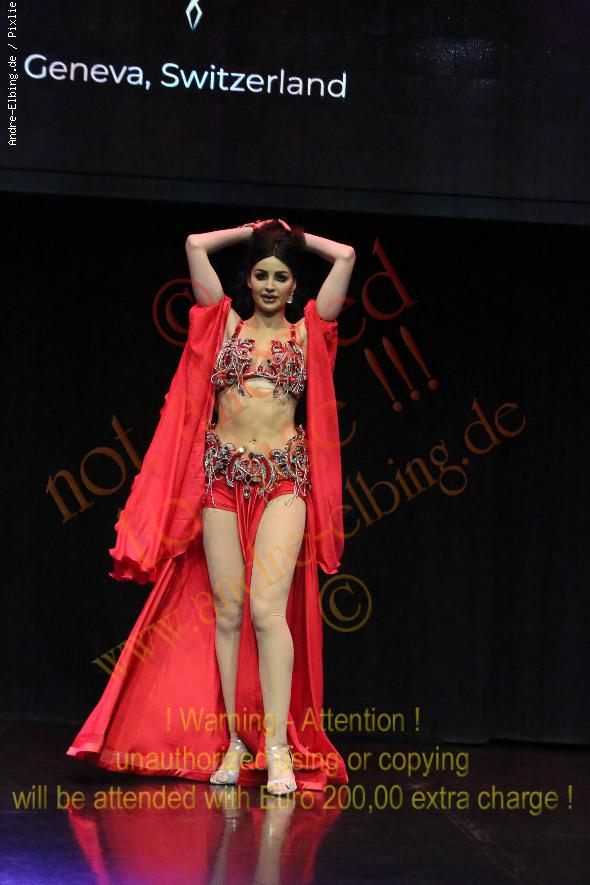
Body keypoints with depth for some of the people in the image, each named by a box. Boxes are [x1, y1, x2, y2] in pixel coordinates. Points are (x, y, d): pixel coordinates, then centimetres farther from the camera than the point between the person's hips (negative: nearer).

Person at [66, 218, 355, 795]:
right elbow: (196, 245, 9)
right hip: (222, 473, 2)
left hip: (283, 477, -2)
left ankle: (278, 747, -14)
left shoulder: (307, 331, 9)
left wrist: (294, 237, 18)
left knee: (267, 607, -14)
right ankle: (235, 742, 6)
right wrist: (255, 231, 20)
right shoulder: (226, 324, 12)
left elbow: (346, 257, 5)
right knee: (226, 611, 0)